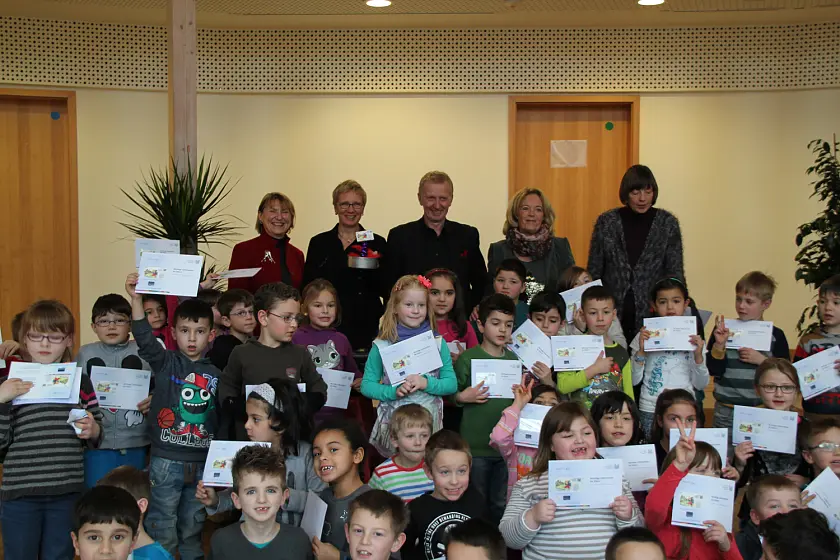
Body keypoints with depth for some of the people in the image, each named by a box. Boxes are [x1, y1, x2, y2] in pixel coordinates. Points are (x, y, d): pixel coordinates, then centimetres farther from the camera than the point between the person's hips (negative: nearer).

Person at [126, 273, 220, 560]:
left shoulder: (216, 374, 5)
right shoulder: (166, 363, -3)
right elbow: (144, 339, -21)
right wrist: (136, 299, -35)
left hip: (202, 463, 3)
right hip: (166, 460, -3)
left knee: (193, 528, 16)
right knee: (162, 530, 3)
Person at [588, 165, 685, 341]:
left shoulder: (667, 223, 1)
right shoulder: (606, 222, 2)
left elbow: (675, 271, 2)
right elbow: (593, 270, 6)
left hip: (653, 312, 0)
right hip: (612, 311, 0)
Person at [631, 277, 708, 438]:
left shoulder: (693, 339, 5)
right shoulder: (645, 336, 1)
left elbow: (700, 385, 5)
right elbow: (633, 380, -1)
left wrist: (698, 356, -9)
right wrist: (640, 351, -13)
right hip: (650, 411, -1)